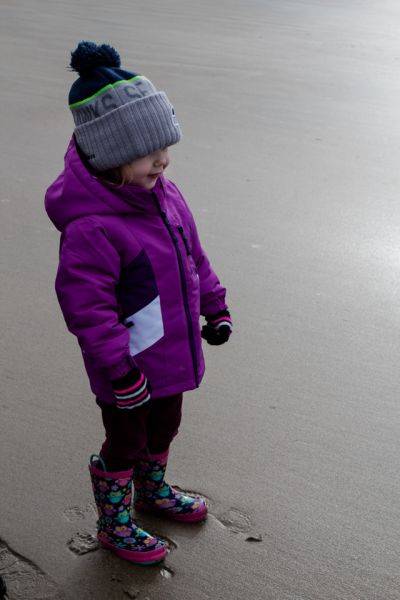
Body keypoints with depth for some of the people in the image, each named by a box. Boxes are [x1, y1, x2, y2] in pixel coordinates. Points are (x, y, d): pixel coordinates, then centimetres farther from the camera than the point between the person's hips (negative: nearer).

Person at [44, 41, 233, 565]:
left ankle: (154, 490, 54)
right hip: (130, 366, -8)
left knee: (165, 427, 28)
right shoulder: (90, 227, -31)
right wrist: (120, 369, -24)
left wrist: (215, 307, 15)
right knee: (126, 443, 13)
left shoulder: (162, 193, -3)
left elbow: (193, 254, 11)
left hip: (172, 353, 8)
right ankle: (114, 523, 37)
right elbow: (85, 306, -28)